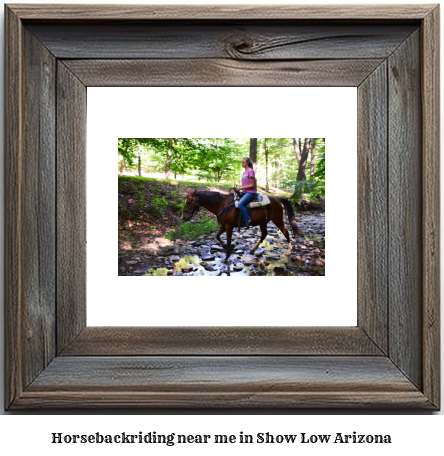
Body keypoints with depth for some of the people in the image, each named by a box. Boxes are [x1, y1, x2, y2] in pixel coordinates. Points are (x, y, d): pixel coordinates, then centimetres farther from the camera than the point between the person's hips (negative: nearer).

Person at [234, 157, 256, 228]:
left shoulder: (250, 171, -10)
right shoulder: (245, 172, 18)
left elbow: (251, 185, -14)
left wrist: (241, 188, -16)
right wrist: (238, 188, 4)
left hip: (250, 192, -10)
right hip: (245, 192, 10)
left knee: (240, 204, -30)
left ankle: (248, 221, -25)